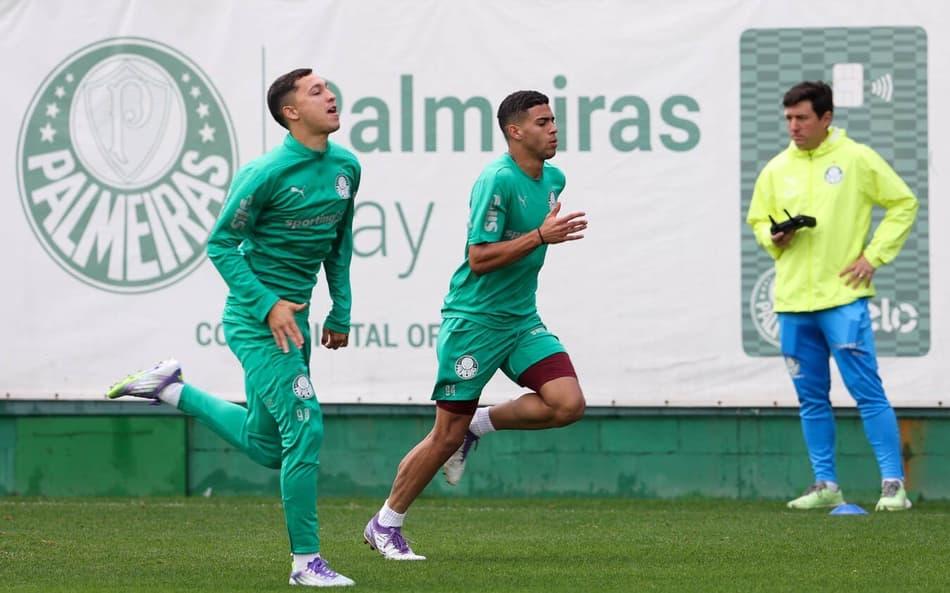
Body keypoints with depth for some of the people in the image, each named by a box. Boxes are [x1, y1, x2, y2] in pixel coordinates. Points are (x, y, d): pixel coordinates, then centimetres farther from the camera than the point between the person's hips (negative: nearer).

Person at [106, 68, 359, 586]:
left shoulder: (346, 167, 4)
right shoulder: (268, 173, -18)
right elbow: (220, 245, -11)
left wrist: (341, 313, 16)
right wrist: (269, 305, -19)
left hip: (293, 315, 8)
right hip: (255, 319, -8)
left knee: (264, 445, 16)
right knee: (305, 429, -14)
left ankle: (171, 389, 34)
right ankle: (306, 561, -5)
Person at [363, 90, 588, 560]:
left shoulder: (553, 179, 8)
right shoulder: (498, 180, -18)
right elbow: (479, 257, -23)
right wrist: (540, 236, -26)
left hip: (521, 319, 7)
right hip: (473, 320, -7)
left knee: (568, 404, -13)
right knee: (447, 435, -2)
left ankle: (480, 424, 10)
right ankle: (385, 524, 15)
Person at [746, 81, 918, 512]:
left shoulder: (857, 159, -2)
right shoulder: (776, 170, 10)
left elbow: (903, 204, 3)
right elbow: (758, 220, 21)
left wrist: (874, 255, -5)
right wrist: (774, 238, -2)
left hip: (843, 297, -5)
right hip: (792, 300, 5)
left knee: (867, 391, -9)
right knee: (811, 399, 8)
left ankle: (894, 483, -7)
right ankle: (825, 485, 15)